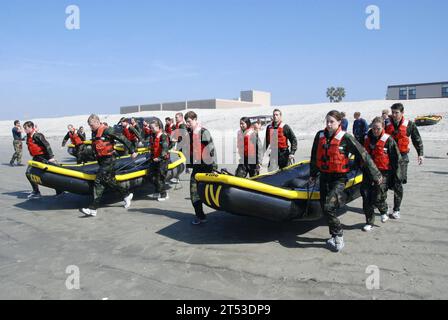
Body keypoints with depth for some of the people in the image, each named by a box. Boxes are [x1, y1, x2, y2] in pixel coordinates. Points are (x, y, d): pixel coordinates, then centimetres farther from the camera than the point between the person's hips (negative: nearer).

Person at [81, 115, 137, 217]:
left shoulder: (107, 131, -15)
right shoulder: (94, 133, 11)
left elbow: (122, 139, -13)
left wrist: (132, 151, -10)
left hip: (108, 161, -9)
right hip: (101, 161, 9)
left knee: (98, 182, -11)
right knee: (109, 181, 14)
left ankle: (93, 209, -8)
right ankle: (127, 195, 32)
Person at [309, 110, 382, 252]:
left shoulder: (345, 138, -11)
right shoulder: (320, 136, 4)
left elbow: (363, 155, -6)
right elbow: (314, 157, 17)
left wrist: (376, 175, -3)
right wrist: (313, 174, 25)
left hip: (339, 178, -6)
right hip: (324, 177, 6)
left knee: (329, 207, -19)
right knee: (325, 209, 9)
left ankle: (338, 235, 2)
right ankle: (336, 236, 27)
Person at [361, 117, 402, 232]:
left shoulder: (388, 140, -9)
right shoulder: (367, 138, 5)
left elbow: (396, 159, -4)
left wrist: (396, 174, -2)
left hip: (383, 172, -4)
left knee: (378, 198, -6)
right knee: (366, 196, 0)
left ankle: (384, 211, 30)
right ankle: (369, 222, 13)